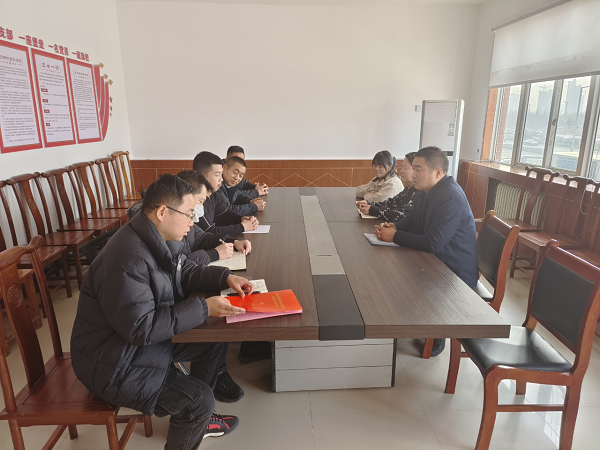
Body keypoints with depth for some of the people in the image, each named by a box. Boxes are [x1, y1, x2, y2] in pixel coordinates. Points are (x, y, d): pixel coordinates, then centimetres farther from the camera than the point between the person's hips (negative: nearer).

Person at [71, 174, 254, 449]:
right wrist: (203, 308, -29)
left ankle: (199, 418, 29)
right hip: (115, 364, -9)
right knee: (198, 399, -15)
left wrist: (224, 277, -4)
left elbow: (185, 272, 11)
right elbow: (141, 328, -32)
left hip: (151, 337, 10)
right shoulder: (127, 260, -33)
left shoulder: (162, 240, -4)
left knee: (213, 340, 11)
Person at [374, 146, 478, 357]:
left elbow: (433, 243, -32)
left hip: (456, 274, -9)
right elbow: (411, 220, 15)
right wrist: (393, 227, -7)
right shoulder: (425, 191, 3)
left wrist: (395, 236, -22)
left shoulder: (451, 198, -27)